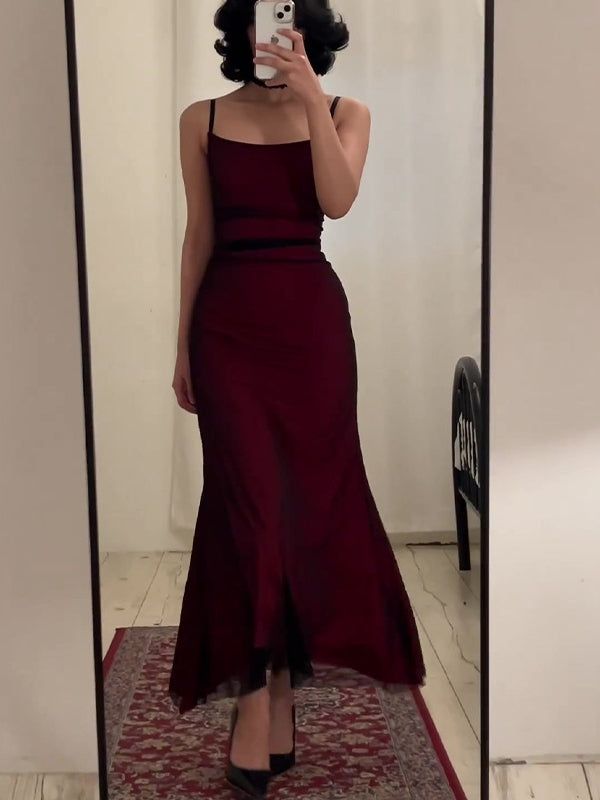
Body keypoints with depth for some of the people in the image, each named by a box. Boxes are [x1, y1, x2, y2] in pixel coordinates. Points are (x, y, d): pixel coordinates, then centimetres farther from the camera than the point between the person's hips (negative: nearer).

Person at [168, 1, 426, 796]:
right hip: (230, 321, 0)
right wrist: (182, 344, 6)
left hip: (313, 318, 1)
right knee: (250, 500, -8)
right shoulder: (203, 120, 8)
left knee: (310, 496, 4)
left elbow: (338, 200, -11)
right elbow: (199, 236, 8)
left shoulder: (344, 112, 8)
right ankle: (259, 697, 1)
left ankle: (282, 680, 20)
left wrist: (309, 98, -15)